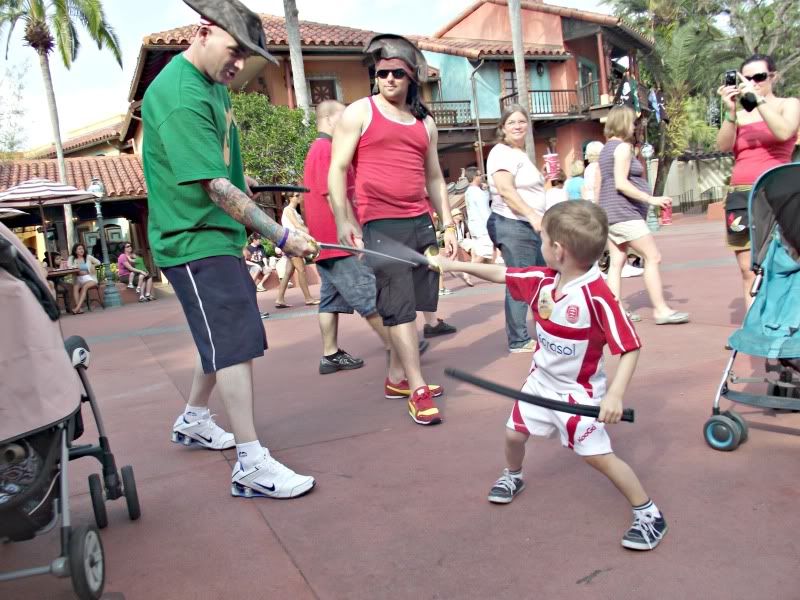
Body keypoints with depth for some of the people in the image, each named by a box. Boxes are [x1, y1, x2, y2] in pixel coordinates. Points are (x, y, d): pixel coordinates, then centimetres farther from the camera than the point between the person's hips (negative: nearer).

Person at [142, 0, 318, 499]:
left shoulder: (212, 84, 10)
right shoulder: (180, 97, -21)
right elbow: (217, 188, -26)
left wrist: (237, 179, 11)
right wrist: (282, 237, -26)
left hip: (219, 235, 10)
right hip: (194, 240, -10)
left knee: (224, 337, 18)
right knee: (235, 343, -11)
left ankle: (194, 420, 37)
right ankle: (252, 465, -5)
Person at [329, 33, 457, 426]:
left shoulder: (425, 123, 17)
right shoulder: (359, 113, 2)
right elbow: (337, 170, -3)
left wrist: (448, 224, 17)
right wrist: (344, 221, -14)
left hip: (420, 223, 6)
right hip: (380, 225, -5)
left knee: (413, 304, 7)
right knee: (399, 306, -6)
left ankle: (397, 377, 19)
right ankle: (418, 390, -2)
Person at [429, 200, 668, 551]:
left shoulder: (598, 296, -29)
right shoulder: (541, 280, -9)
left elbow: (630, 348, -25)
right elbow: (501, 275, 7)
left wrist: (615, 394, -34)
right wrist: (456, 265, 11)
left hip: (579, 391, -7)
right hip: (541, 382, 7)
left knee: (598, 455, -7)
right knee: (514, 433, 16)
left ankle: (649, 515, 11)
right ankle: (513, 477, 48)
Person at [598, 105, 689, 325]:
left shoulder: (606, 149, 18)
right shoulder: (622, 147, -10)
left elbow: (598, 185, 20)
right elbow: (621, 183, -21)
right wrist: (651, 199, -21)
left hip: (611, 214, 10)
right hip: (624, 213, -10)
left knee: (617, 262, 5)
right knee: (653, 257, -8)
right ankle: (661, 310, -8)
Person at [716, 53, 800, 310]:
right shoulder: (739, 115, 18)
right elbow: (723, 146, 1)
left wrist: (758, 98, -11)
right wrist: (730, 111, -10)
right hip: (740, 196, 3)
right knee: (749, 270, -2)